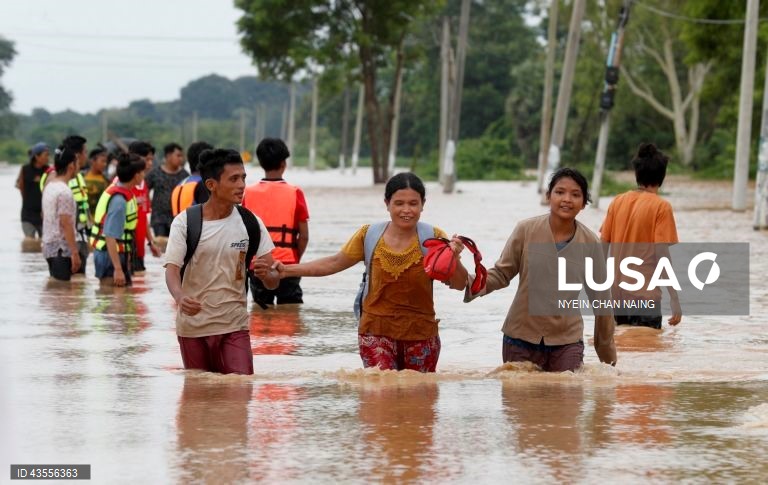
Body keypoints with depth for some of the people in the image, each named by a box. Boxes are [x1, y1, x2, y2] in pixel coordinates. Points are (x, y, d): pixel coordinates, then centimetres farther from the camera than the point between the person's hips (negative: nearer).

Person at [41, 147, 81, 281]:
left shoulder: (49, 186, 11)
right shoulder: (64, 192, -17)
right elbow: (66, 224, -20)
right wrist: (75, 252, -18)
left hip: (49, 245, 10)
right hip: (61, 249, -10)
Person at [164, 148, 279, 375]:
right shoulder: (185, 222, -7)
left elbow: (273, 281, -1)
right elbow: (172, 270, -13)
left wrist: (267, 274, -27)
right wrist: (180, 298, -36)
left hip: (235, 325, 1)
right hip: (193, 326, -1)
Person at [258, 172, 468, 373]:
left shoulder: (433, 238, -4)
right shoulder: (369, 236, -1)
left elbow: (459, 285, -5)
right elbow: (334, 263, 10)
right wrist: (286, 270, 5)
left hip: (420, 336, 1)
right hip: (376, 332, 0)